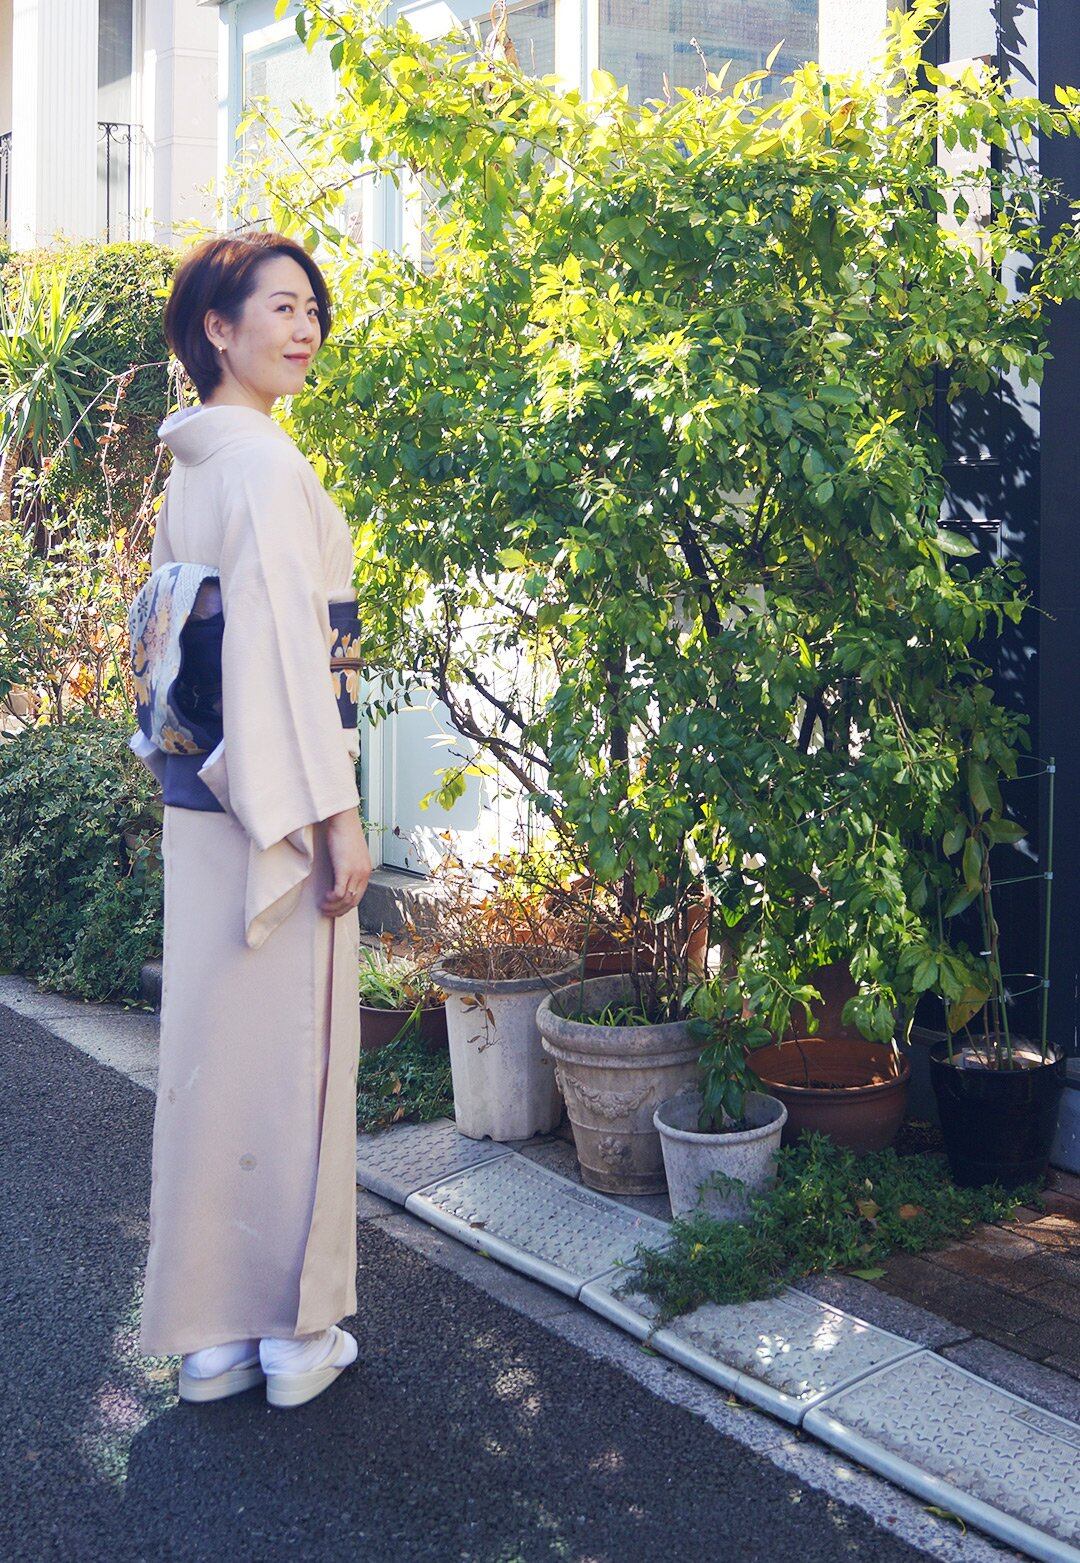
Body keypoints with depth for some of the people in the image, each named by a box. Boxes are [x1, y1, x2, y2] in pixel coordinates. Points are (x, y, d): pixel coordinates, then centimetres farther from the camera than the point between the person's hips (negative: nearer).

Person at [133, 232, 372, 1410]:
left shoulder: (188, 466, 14)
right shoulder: (264, 460, -13)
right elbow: (283, 640, -19)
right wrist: (335, 811, -17)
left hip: (199, 799, 9)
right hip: (276, 798, -9)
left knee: (208, 1046, 12)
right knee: (292, 1051, 2)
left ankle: (207, 1331, 23)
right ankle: (296, 1328, 15)